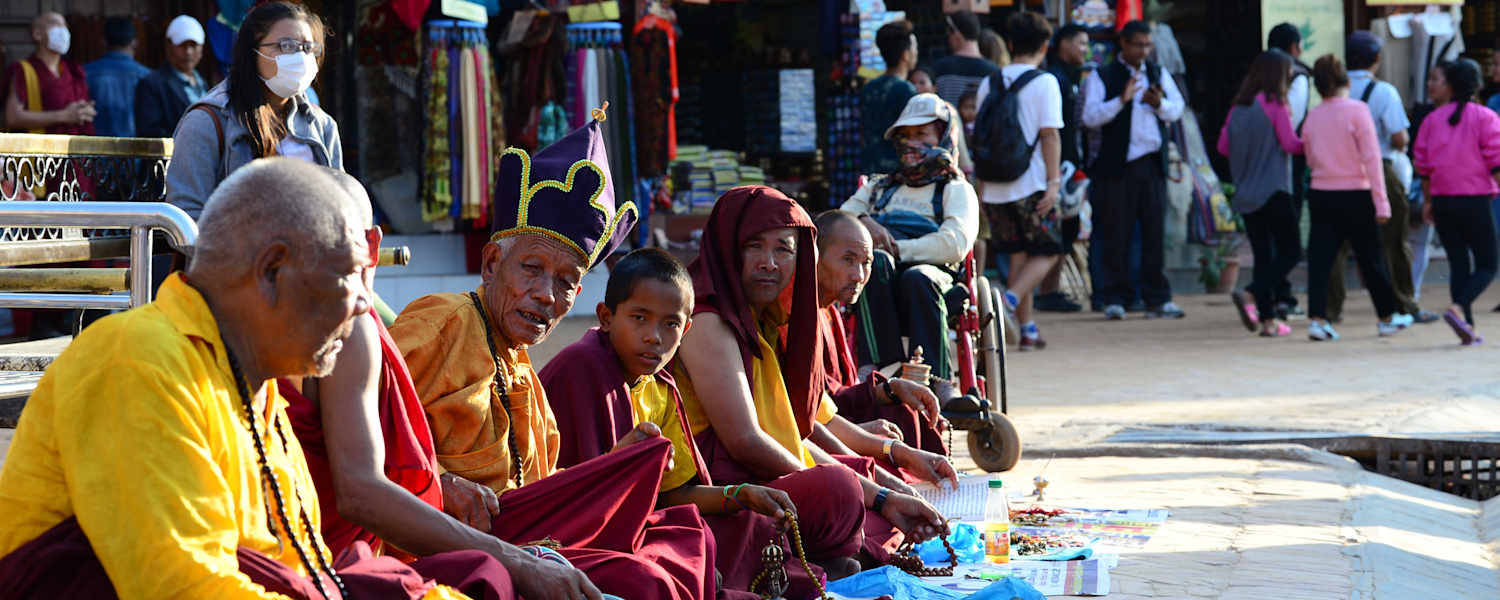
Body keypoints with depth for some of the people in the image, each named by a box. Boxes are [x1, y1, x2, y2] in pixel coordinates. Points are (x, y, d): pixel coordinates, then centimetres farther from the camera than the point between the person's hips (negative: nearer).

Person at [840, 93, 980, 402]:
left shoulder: (957, 190, 22)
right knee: (874, 260, -35)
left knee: (918, 277, -39)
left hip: (934, 274, -2)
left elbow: (956, 243, 2)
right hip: (879, 284, 2)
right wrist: (863, 223, -1)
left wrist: (897, 249, -6)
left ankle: (937, 379, -42)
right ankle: (880, 365, -44)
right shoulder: (878, 189, 37)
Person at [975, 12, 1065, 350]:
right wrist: (1054, 181, -11)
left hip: (996, 188, 5)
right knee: (1047, 252, 6)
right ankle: (1009, 300, -18)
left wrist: (982, 185, 19)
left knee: (1018, 255, 12)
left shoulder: (990, 83, 9)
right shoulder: (1044, 82, -6)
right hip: (1031, 185, -5)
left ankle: (1027, 329, 10)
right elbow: (1050, 134, -12)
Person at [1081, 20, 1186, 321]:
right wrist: (1121, 100, -21)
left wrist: (1159, 104, -14)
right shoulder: (1103, 78, 2)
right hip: (1117, 166, -3)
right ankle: (1114, 299, 5)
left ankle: (1157, 299, 8)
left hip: (1153, 163, 3)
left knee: (1154, 233, 3)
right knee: (1116, 235, -1)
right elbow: (1090, 117, -9)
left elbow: (1177, 109, 7)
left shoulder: (1158, 75, 15)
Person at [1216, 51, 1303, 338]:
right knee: (1291, 252, -1)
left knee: (1263, 255, 10)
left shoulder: (1238, 106, 8)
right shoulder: (1274, 104, -9)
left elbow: (1223, 146, 9)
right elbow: (1290, 144, -12)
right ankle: (1250, 295, -19)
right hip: (1274, 192, -6)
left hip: (1246, 193, 7)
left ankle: (1268, 319, 7)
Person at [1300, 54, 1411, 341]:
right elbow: (1371, 158, -12)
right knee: (1371, 259, 9)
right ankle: (1387, 318, 21)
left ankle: (1317, 319, -9)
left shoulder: (1313, 116, 2)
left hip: (1320, 196, 3)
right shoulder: (1357, 110, -10)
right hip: (1356, 195, -3)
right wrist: (1381, 202, -11)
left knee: (1320, 258, 1)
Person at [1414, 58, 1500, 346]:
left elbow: (1423, 164, 8)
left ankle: (1467, 326, 6)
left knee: (1458, 263, 10)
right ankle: (1458, 307, -20)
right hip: (1475, 200, -3)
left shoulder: (1432, 120, 4)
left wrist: (1428, 201, 19)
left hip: (1442, 201, 3)